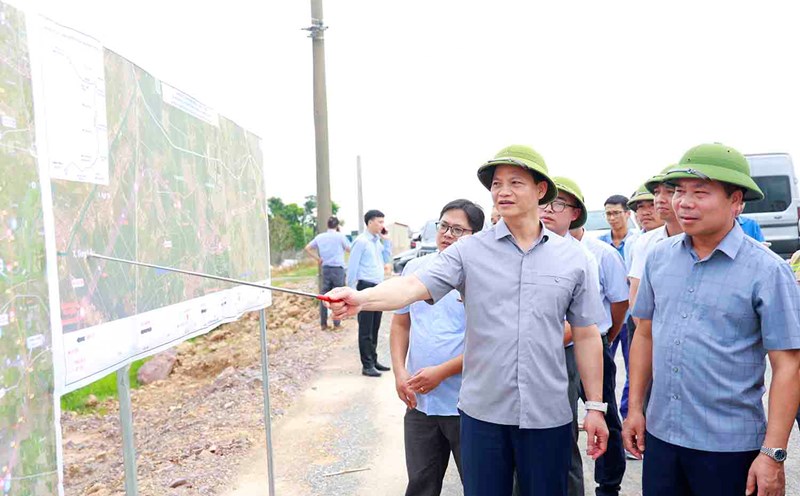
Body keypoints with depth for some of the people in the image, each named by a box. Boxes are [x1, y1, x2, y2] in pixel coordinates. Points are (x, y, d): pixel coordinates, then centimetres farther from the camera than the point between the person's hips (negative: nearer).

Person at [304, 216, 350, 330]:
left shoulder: (320, 237, 6)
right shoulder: (340, 236, -6)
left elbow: (307, 248, 11)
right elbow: (349, 249, 5)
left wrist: (317, 258, 14)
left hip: (325, 268, 4)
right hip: (338, 268, -4)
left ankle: (323, 323, 10)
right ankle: (336, 323, 4)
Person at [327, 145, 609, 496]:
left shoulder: (573, 257, 2)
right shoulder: (469, 251, -3)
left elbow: (586, 336, 6)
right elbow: (414, 286, -16)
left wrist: (595, 406, 5)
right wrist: (361, 299, -35)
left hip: (548, 416, 1)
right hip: (483, 413, 0)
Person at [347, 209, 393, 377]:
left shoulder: (378, 241, 13)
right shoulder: (361, 241, -12)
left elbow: (386, 259, 17)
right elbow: (352, 267, -12)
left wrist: (386, 241, 7)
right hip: (366, 287, -8)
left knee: (375, 328, 15)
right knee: (366, 330, -1)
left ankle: (373, 360, 25)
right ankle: (367, 365, 4)